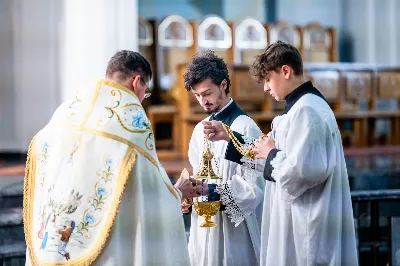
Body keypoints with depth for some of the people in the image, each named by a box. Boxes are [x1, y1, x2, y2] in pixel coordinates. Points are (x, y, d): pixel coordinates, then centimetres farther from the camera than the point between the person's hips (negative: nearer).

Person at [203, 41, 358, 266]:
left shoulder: (305, 110, -18)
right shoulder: (306, 105, 15)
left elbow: (303, 169, -28)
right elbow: (287, 155, 21)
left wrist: (272, 155, -11)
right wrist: (231, 137, 15)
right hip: (302, 220, 10)